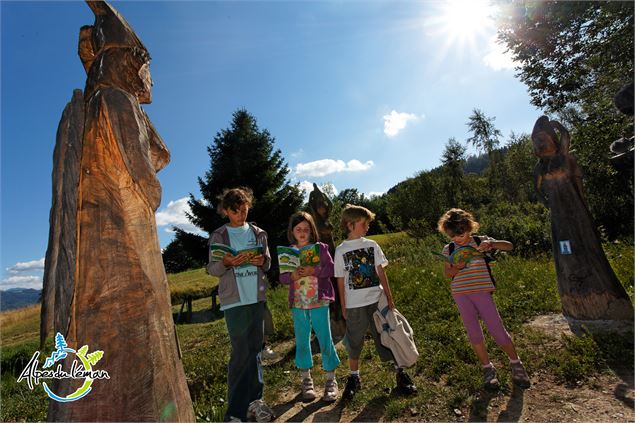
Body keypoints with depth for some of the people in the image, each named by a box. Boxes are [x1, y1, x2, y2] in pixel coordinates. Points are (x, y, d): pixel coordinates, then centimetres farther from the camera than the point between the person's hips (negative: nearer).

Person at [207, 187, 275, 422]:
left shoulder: (258, 233, 8)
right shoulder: (218, 236, 0)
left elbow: (268, 262, 11)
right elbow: (212, 269, -1)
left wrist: (262, 261, -12)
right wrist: (226, 263, -21)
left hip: (257, 297, 4)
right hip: (233, 299, -4)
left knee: (255, 350, 12)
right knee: (241, 352, -4)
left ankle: (253, 400, 28)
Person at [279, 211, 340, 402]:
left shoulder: (320, 247, -2)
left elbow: (331, 269, -9)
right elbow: (282, 278, 3)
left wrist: (314, 271, -23)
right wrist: (292, 275, -17)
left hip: (319, 301, -2)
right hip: (298, 303, 3)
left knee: (325, 339, 5)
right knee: (302, 341, 12)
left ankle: (331, 381, 23)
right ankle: (306, 380, 30)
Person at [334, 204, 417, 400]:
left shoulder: (371, 245, 2)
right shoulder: (341, 250, -3)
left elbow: (381, 272, 5)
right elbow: (340, 281, 0)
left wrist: (389, 297, 2)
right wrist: (343, 307, 2)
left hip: (376, 300, 1)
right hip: (354, 305, -1)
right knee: (354, 342, 12)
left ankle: (400, 373, 27)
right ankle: (354, 378, 30)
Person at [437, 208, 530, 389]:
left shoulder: (480, 241, -1)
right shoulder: (449, 249, 3)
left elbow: (509, 246, -7)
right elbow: (447, 274, 6)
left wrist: (492, 244, -26)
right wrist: (456, 268, -15)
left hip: (482, 291, -2)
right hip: (461, 294, 2)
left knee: (497, 329, 1)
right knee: (473, 332, 6)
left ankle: (515, 363, 26)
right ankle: (487, 368, 23)